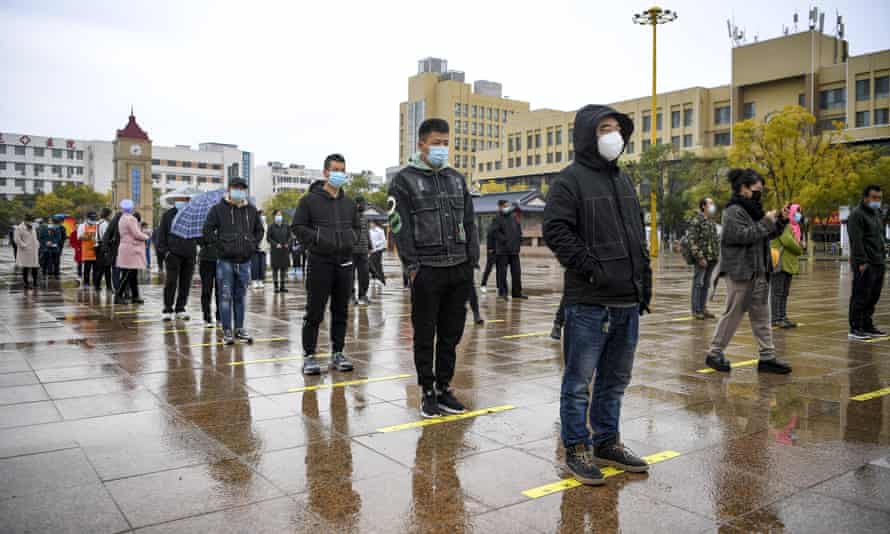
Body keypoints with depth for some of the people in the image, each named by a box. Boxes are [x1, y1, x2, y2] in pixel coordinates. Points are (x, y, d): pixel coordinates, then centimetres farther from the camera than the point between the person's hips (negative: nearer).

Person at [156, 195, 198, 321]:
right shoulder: (168, 215, 3)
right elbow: (160, 234, 3)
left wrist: (196, 246, 2)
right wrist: (163, 250, -5)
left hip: (189, 254, 3)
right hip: (173, 253, -3)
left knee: (186, 282, 6)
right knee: (171, 282, -6)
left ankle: (180, 308, 16)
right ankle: (167, 309, 1)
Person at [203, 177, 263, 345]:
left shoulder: (251, 210, 9)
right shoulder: (218, 209, -2)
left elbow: (259, 230, 21)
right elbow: (207, 230, -2)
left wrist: (253, 246, 9)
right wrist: (219, 245, -8)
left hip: (244, 261, 4)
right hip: (225, 260, -3)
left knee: (240, 296, 12)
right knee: (226, 296, -1)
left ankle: (239, 329, 20)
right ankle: (227, 331, 6)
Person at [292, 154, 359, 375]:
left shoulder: (349, 203, 15)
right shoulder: (310, 200, -1)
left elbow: (356, 226, 27)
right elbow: (297, 227, -2)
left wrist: (352, 238, 6)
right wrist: (317, 239, -15)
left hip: (344, 263, 5)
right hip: (319, 263, -5)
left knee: (341, 311, 10)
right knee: (314, 313, -2)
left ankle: (337, 353, 20)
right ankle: (309, 356, 7)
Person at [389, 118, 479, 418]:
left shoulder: (457, 179, 16)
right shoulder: (405, 180, 1)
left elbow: (469, 222, 16)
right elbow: (399, 227, -6)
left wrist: (472, 260, 7)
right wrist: (412, 265, -12)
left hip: (460, 269, 5)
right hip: (427, 270, -4)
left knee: (451, 334, 10)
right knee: (425, 335, 3)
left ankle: (444, 387, 21)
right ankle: (427, 391, 15)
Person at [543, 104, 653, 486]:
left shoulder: (624, 182, 19)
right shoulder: (570, 179, -6)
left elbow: (639, 235, 23)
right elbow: (556, 231, -15)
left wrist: (644, 279, 15)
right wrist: (590, 267, -19)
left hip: (628, 301, 8)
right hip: (588, 302, -8)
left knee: (615, 379, 17)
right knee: (580, 381, 2)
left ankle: (607, 442, 30)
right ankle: (577, 449, 14)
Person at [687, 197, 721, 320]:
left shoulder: (712, 221, 17)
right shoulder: (696, 220, -8)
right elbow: (692, 240, -14)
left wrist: (717, 254, 14)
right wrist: (700, 257, -19)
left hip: (712, 258, 8)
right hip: (702, 258, -8)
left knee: (706, 284, 12)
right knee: (698, 283, -2)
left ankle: (703, 308, 19)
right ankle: (696, 310, 3)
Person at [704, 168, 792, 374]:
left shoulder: (753, 209, 16)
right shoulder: (733, 211, -10)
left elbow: (769, 234, 21)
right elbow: (743, 235, -22)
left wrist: (781, 221, 5)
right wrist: (766, 222, -16)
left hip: (758, 272, 9)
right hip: (739, 271, -9)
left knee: (761, 315, 8)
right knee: (733, 313, -2)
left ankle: (767, 357, 13)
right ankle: (714, 353, 9)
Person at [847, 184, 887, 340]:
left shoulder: (878, 214, 18)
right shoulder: (857, 215, -10)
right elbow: (856, 241, -16)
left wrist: (884, 256, 16)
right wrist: (862, 262, -21)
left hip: (878, 263, 9)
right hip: (865, 264, -9)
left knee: (873, 297, 11)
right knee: (861, 297, -6)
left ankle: (867, 326, 20)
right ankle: (855, 329, -1)